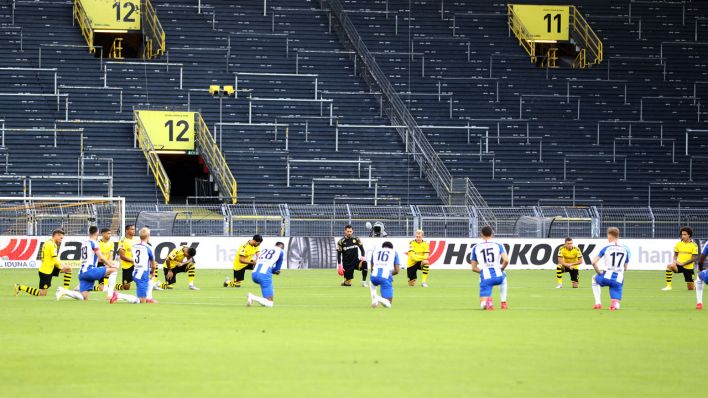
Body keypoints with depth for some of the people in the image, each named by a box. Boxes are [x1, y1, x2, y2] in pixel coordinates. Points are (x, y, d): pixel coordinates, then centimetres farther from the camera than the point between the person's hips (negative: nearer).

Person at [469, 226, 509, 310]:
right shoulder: (498, 245, 8)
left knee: (483, 306, 5)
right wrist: (501, 269, 13)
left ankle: (487, 301, -32)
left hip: (485, 278, -1)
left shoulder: (476, 248, 12)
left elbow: (474, 268, 11)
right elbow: (506, 260, -7)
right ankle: (503, 302, 30)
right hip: (498, 276, 1)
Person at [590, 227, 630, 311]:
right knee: (616, 306, 11)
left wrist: (599, 272, 5)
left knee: (594, 278, 35)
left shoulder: (606, 248, -1)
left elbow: (594, 262, -8)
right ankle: (615, 304, -27)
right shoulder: (625, 249, 10)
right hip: (618, 280, 2)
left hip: (607, 277, -2)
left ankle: (598, 303, 23)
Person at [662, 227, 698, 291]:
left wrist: (682, 263, -17)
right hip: (679, 266, 2)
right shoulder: (678, 244, 4)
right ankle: (668, 286, -26)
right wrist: (674, 261, -10)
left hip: (688, 267, -2)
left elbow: (694, 258, -10)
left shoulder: (694, 245, -7)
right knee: (669, 266, -32)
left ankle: (696, 285, 41)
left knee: (691, 288, 3)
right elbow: (675, 255, 13)